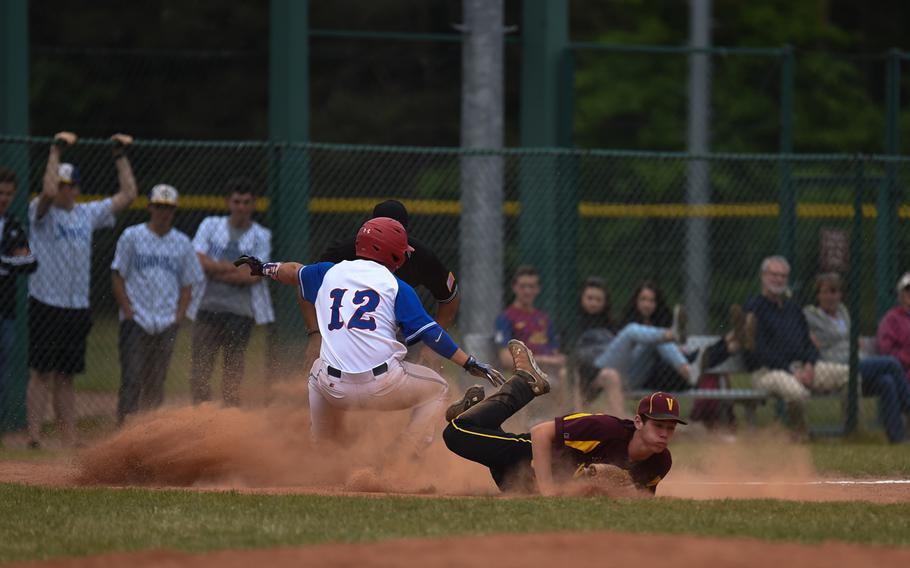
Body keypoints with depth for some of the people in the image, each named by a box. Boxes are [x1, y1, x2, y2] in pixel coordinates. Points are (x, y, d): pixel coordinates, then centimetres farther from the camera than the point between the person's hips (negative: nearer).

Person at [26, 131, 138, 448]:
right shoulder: (42, 212, -3)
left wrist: (121, 156, 12)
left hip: (77, 310, 5)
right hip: (45, 306, -5)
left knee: (66, 377, 8)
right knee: (42, 373, -7)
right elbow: (48, 191, -25)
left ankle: (69, 439, 8)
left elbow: (128, 194, 15)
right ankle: (34, 435, -8)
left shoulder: (89, 214, 12)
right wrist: (56, 150, -22)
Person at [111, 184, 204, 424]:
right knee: (132, 378, -10)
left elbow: (187, 285, 14)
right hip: (136, 321, -3)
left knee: (157, 382, 3)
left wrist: (179, 316, 1)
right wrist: (128, 311, -7)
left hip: (167, 323, 3)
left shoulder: (182, 243, 10)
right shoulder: (132, 237, 2)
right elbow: (117, 276, 2)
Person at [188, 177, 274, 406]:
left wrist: (217, 271, -7)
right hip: (207, 307, 1)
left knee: (234, 369, -2)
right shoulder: (210, 226, 9)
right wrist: (236, 269, -9)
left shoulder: (261, 236, 6)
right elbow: (199, 261, -5)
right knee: (200, 365, -3)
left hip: (240, 310, -1)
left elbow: (254, 276, -7)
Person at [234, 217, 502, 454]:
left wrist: (265, 269, 56)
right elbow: (429, 333, -2)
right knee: (436, 389, 21)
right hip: (383, 387, -4)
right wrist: (470, 364, 3)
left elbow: (295, 272, 35)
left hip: (334, 390, 4)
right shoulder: (396, 286, 3)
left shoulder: (329, 274, 14)